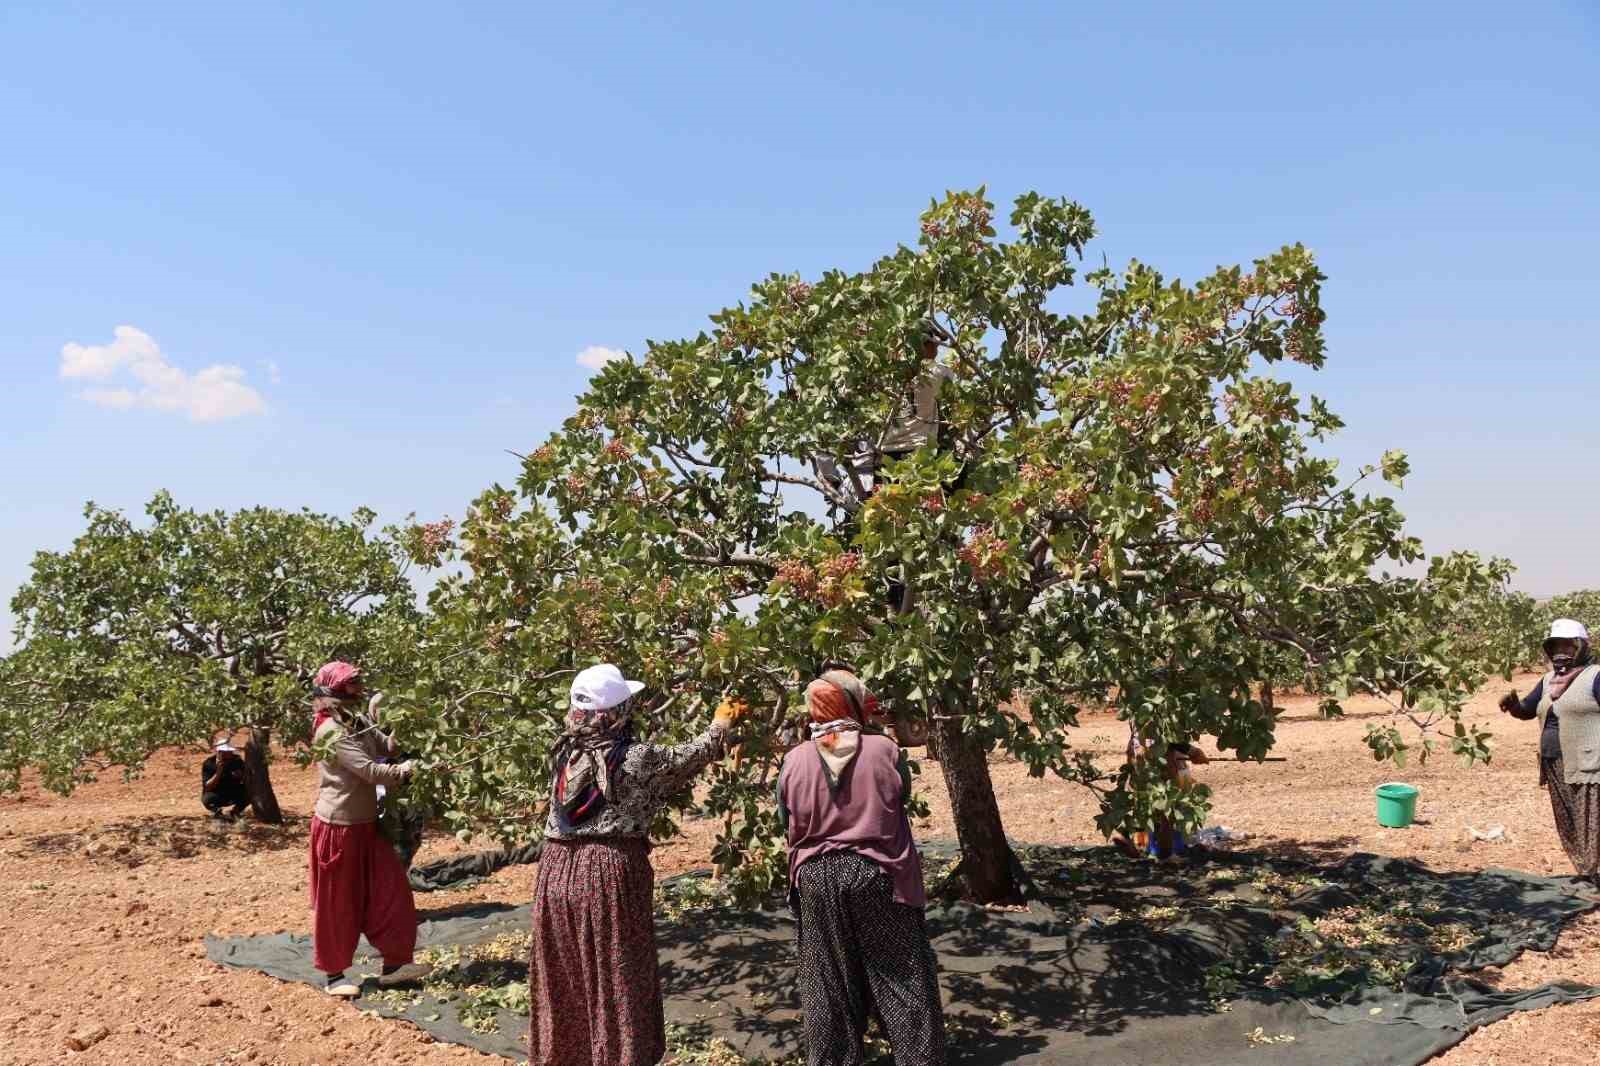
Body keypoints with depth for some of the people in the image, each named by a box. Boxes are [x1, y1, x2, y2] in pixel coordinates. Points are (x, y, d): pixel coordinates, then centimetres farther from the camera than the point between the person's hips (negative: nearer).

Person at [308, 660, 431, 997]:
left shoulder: (358, 721, 8)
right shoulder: (332, 731, -20)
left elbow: (388, 747, -1)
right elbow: (370, 771, -25)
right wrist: (409, 770, -19)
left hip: (365, 825, 9)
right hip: (339, 828, -8)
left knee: (390, 890, 8)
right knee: (337, 903, 5)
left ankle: (393, 964, 16)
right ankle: (334, 974, 19)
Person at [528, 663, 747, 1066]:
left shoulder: (563, 754, 3)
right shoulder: (638, 759, -11)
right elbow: (689, 758, 6)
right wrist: (721, 724, 24)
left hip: (558, 870, 6)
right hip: (611, 872, -5)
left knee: (563, 977, 18)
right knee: (618, 980, 7)